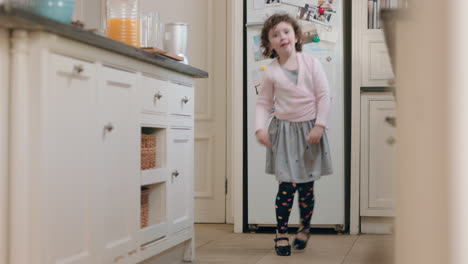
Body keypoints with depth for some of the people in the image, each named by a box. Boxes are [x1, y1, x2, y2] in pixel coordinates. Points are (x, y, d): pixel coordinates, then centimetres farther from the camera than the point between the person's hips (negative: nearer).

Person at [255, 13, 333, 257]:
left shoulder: (311, 63, -1)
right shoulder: (271, 72, 0)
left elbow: (323, 96, -3)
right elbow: (263, 102, 5)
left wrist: (319, 126, -11)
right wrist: (260, 128, -10)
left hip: (309, 129, 1)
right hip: (284, 130, 0)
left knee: (306, 186, 6)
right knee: (286, 186, -7)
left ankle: (304, 229, 27)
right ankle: (281, 234, 7)